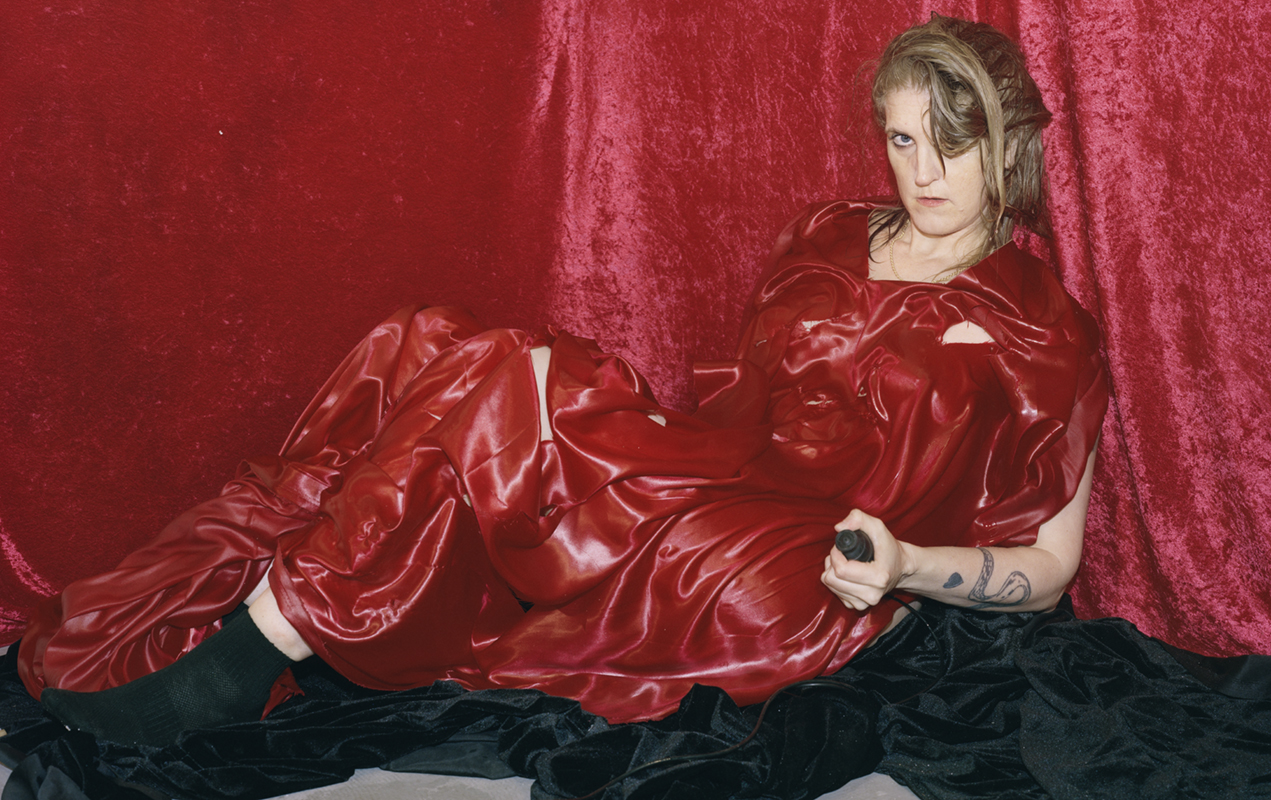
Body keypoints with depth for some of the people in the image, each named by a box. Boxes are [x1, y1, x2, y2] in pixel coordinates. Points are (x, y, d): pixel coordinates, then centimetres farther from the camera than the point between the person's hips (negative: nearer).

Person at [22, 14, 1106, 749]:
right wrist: (638, 411, 6)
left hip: (793, 589, -6)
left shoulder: (1041, 333, 2)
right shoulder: (832, 238, 18)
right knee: (420, 357, -16)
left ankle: (233, 668, -21)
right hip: (700, 488, 6)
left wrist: (906, 565, -14)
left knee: (504, 396, -28)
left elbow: (1049, 568, 3)